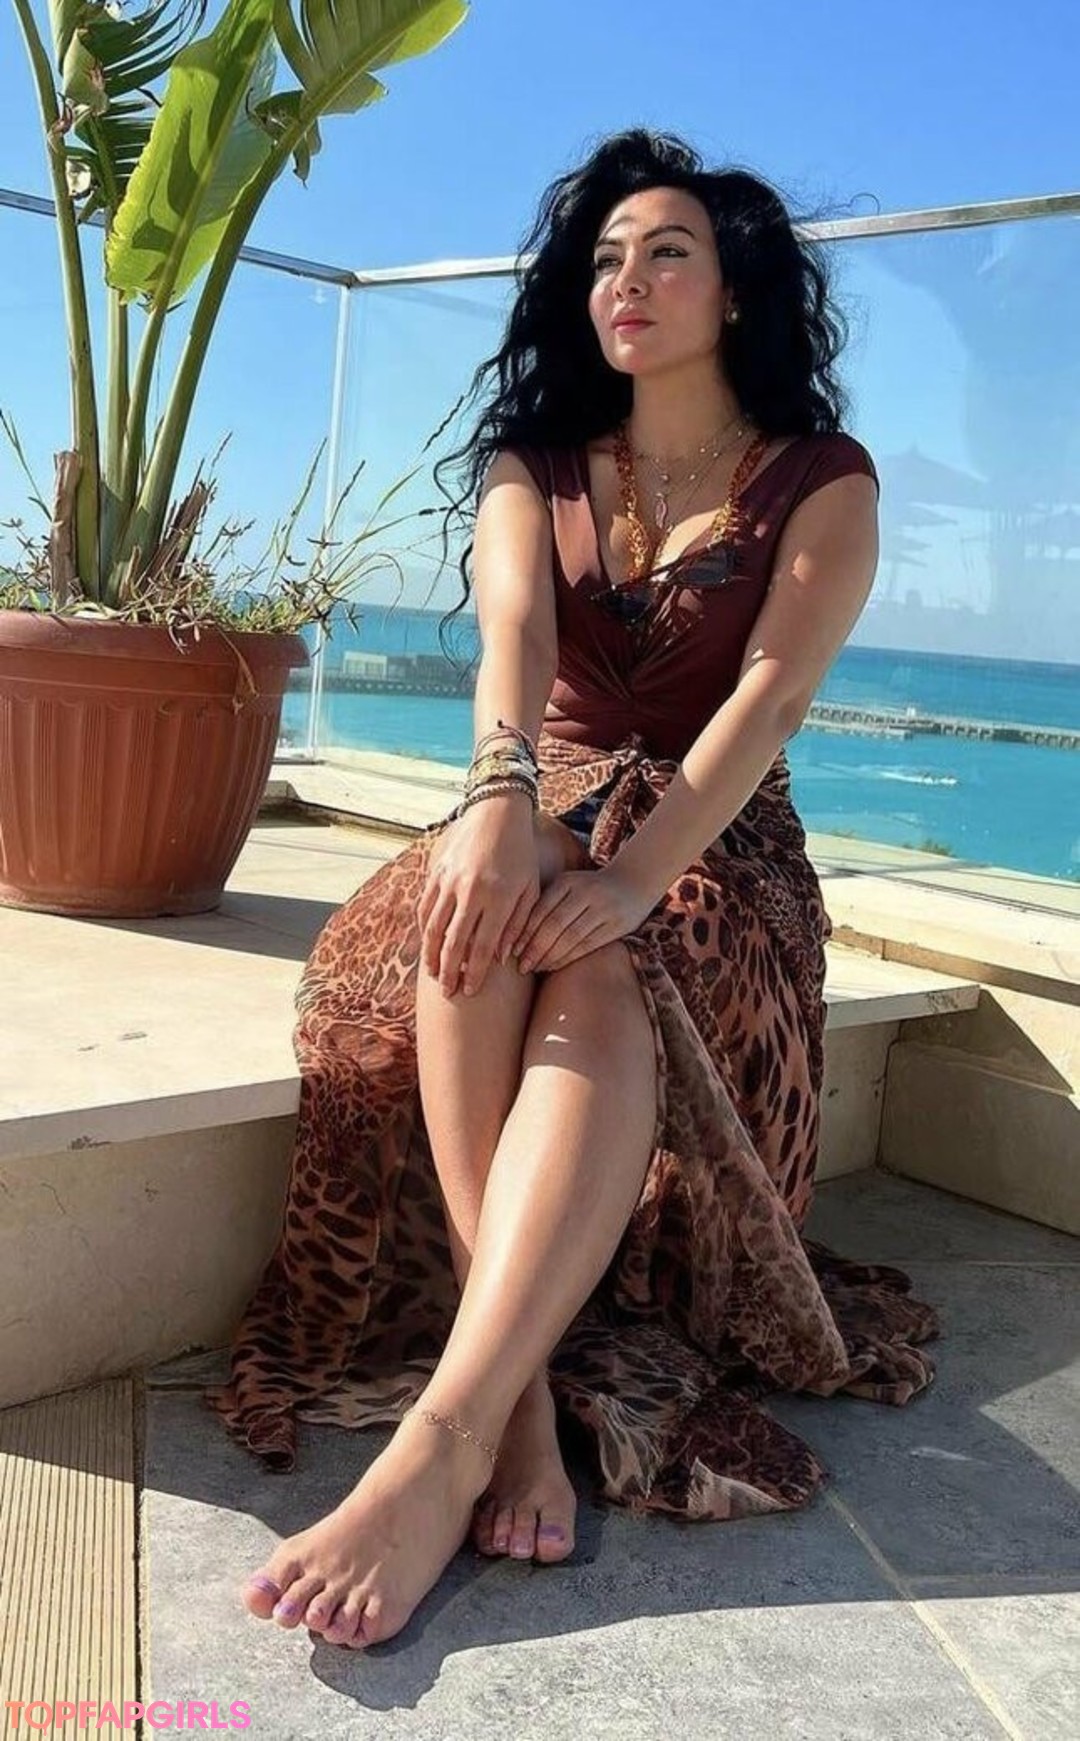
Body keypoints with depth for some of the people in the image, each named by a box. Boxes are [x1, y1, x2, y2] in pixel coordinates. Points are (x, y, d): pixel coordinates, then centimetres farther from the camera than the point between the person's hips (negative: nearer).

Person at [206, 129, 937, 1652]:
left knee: (599, 985, -37)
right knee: (473, 920, -35)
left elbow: (766, 699, -15)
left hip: (717, 843, -2)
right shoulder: (534, 467, 11)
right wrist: (499, 794, -35)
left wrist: (636, 875, -33)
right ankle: (524, 1395, -37)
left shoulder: (821, 484, 3)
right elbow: (514, 630, -12)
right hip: (551, 813, 3)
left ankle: (439, 1443, -44)